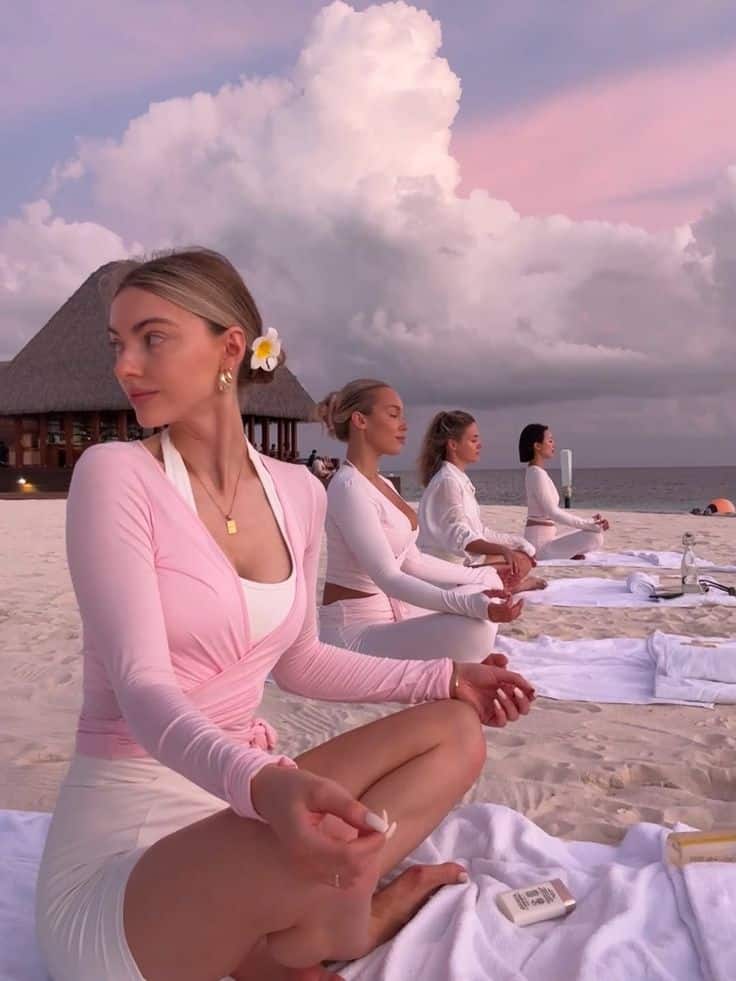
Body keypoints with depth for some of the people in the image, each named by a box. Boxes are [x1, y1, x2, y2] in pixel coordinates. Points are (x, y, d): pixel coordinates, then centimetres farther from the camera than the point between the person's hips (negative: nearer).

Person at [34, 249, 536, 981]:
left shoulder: (298, 493, 2)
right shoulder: (114, 475, -15)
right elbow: (141, 685, -23)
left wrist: (443, 677, 8)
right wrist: (262, 784, -43)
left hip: (235, 803, 6)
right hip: (123, 843, -6)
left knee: (456, 730, 1)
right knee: (331, 849, -33)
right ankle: (343, 918, 3)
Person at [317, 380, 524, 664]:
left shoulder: (382, 484, 11)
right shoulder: (349, 488, -20)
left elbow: (412, 561, 13)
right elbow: (388, 578, -26)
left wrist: (481, 575, 16)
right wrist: (469, 604, -36)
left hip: (391, 614, 10)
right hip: (355, 630, -10)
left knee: (488, 582, 15)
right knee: (473, 629, -29)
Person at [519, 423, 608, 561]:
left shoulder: (538, 472, 14)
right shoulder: (537, 473, -17)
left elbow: (554, 510, 15)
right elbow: (554, 513, -22)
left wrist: (589, 521, 9)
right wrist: (588, 524, -19)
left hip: (545, 539, 10)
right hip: (540, 543, -10)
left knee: (597, 531, 19)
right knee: (595, 536, -21)